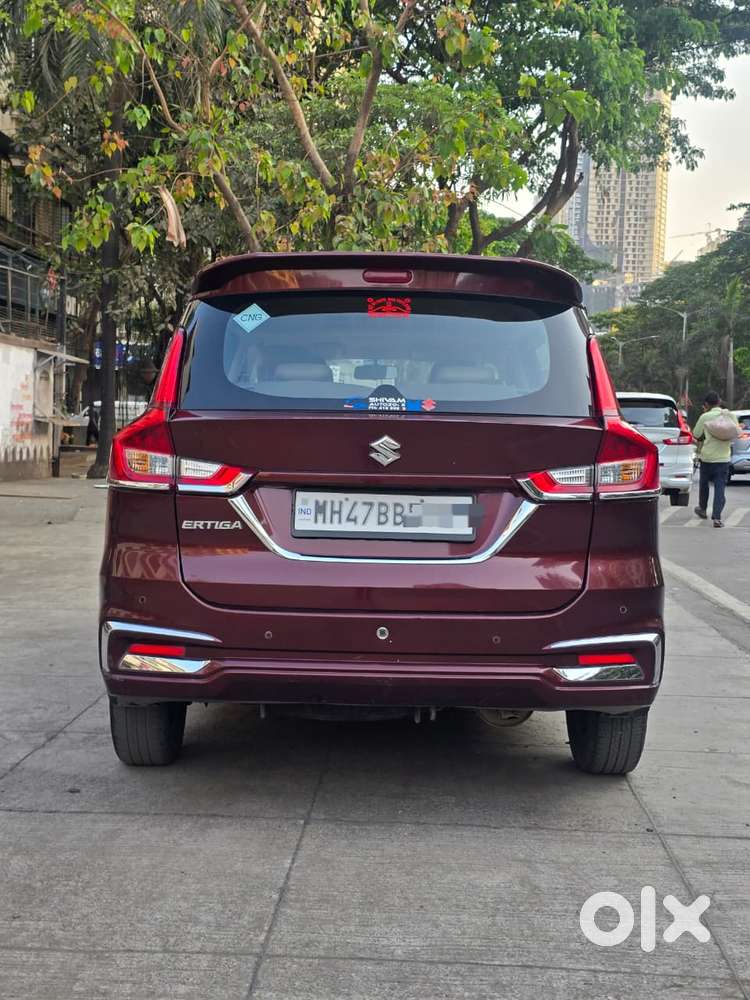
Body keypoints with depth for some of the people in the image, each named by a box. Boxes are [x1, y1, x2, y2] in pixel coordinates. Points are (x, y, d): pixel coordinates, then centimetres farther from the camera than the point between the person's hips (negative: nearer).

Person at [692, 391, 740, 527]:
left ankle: (703, 509, 38)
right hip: (724, 457, 1)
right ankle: (717, 517, -8)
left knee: (704, 484, 20)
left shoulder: (705, 417, -8)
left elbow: (696, 435, -1)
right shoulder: (731, 416, 0)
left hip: (707, 456, -1)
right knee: (720, 487, 1)